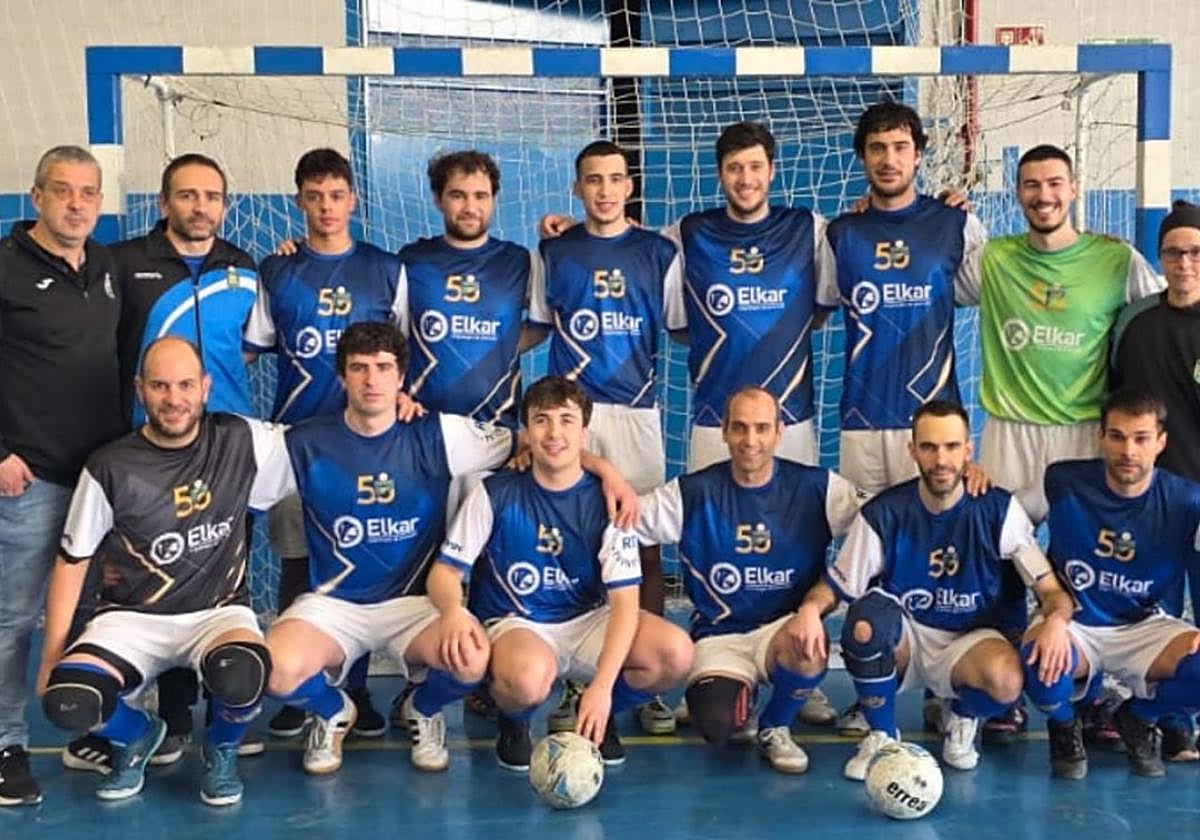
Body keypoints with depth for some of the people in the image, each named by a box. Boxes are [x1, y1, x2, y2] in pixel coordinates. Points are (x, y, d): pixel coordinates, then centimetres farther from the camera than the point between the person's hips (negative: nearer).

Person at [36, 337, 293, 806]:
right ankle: (137, 736, 12)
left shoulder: (243, 442, -3)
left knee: (241, 674, -36)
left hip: (219, 612, 0)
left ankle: (221, 750, 4)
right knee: (67, 700, -27)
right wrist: (52, 655, -3)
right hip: (133, 618, 1)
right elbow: (72, 562, 2)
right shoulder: (111, 468, -5)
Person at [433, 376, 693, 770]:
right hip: (514, 624, -2)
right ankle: (513, 724, 0)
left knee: (676, 652, -25)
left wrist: (602, 685, -27)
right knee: (528, 675, -40)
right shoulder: (495, 494, -7)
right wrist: (453, 610, -32)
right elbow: (444, 571, -6)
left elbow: (624, 600, -13)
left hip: (588, 621, 3)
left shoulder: (605, 501, -7)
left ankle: (599, 716, 7)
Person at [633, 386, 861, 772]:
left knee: (809, 651, -35)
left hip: (785, 627, 1)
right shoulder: (693, 494, -2)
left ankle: (775, 728, 0)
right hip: (718, 636, 0)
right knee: (717, 724, -26)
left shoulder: (816, 488, -2)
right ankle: (736, 690, 15)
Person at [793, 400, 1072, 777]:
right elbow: (834, 586, -5)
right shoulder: (883, 513, -9)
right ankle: (882, 735, -8)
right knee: (867, 616, -34)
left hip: (970, 642, 0)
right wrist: (810, 608, -29)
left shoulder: (998, 510, -8)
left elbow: (1051, 590, -7)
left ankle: (961, 719, 6)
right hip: (900, 642, 0)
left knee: (1007, 680, -34)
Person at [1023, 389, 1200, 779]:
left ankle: (1138, 717, 9)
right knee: (1043, 668, -38)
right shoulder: (1063, 482, -11)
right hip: (1071, 623, -2)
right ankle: (1064, 725, 4)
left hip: (1142, 628, 2)